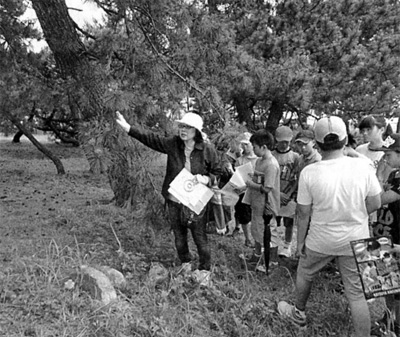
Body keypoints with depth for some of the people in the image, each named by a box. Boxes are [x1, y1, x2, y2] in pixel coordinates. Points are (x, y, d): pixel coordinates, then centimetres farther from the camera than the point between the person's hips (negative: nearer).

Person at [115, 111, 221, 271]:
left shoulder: (208, 150, -9)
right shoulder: (173, 144, -3)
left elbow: (217, 173, 1)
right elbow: (150, 138, 0)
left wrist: (206, 179, -19)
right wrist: (128, 127, -6)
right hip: (174, 202, 4)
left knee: (200, 239, 6)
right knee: (179, 238, 18)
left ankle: (205, 270, 27)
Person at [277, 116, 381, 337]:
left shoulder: (309, 173, -18)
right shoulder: (362, 167, -13)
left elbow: (303, 214, -10)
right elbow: (375, 204, -3)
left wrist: (300, 241, 3)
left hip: (320, 241, -1)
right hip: (355, 241, 1)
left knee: (304, 275, 26)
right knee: (357, 293, 13)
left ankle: (298, 313, 48)